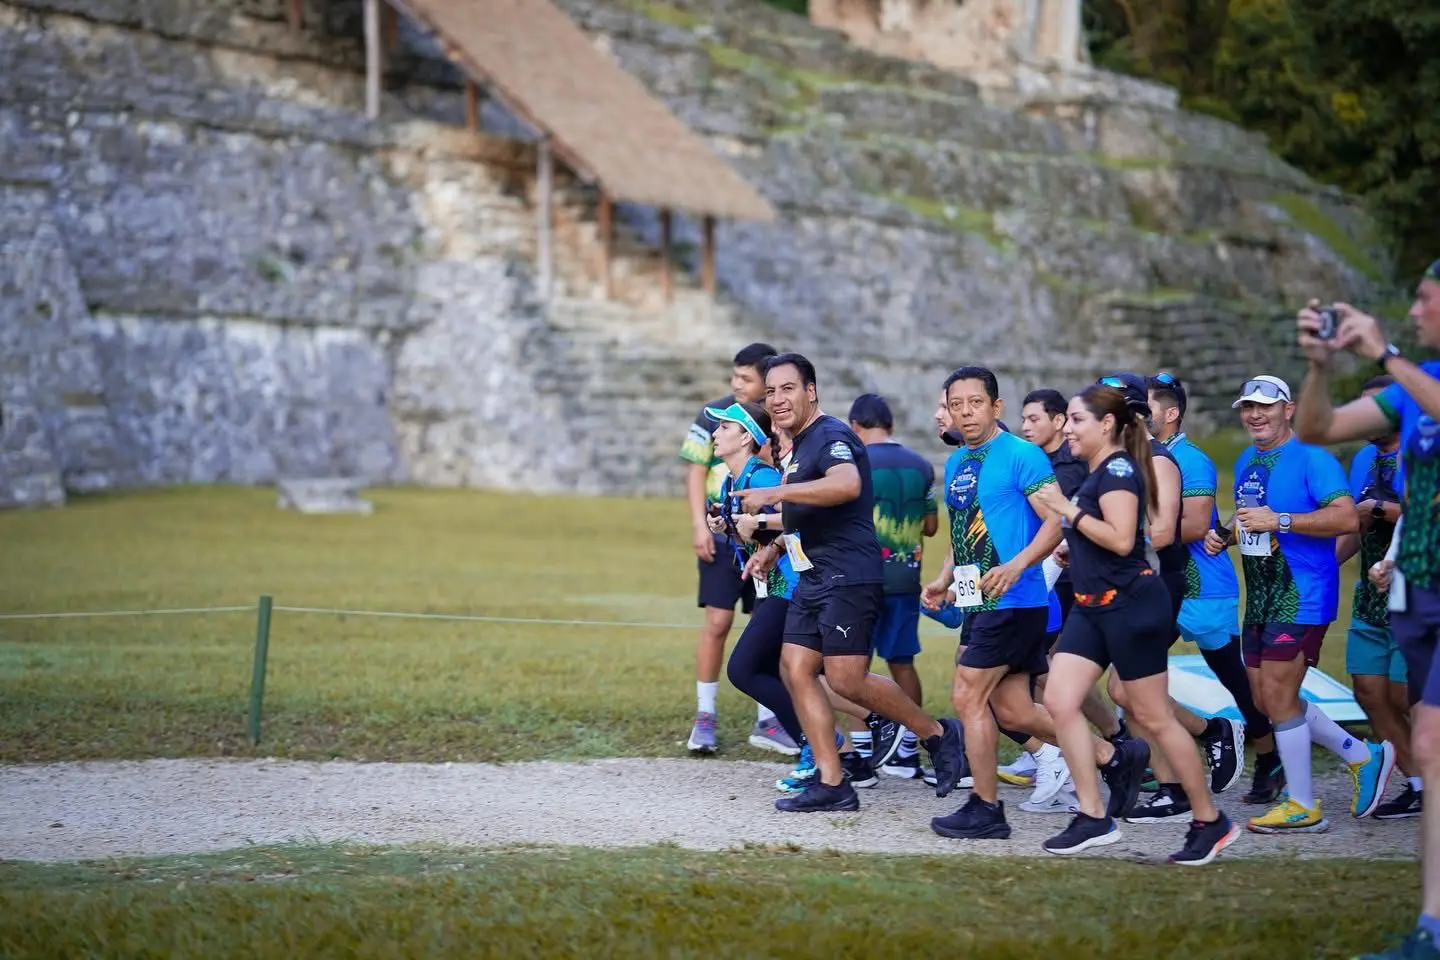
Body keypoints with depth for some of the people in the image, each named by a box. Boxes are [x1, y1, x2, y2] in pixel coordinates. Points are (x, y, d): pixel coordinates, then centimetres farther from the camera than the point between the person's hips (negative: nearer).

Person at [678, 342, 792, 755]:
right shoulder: (715, 415, -3)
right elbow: (695, 470, -1)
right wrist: (699, 525, -10)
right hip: (724, 534, -2)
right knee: (718, 621, -5)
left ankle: (766, 721, 13)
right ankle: (704, 717, 6)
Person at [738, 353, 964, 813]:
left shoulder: (831, 436, -12)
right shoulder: (799, 446, 19)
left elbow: (847, 484, -35)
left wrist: (775, 493, -33)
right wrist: (775, 549, 19)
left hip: (849, 577, -10)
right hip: (813, 580, 10)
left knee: (846, 678, -11)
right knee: (796, 669, 2)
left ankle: (938, 735, 8)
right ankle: (831, 784, 4)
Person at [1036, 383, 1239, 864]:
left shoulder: (1118, 469, -14)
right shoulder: (1096, 473, 15)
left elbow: (1121, 539, -25)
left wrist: (1068, 510, -20)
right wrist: (1072, 547, 18)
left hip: (1130, 605, -10)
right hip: (1091, 607, 10)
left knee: (1153, 717, -3)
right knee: (1059, 701, -2)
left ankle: (1210, 821, 9)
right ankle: (1094, 818, 1)